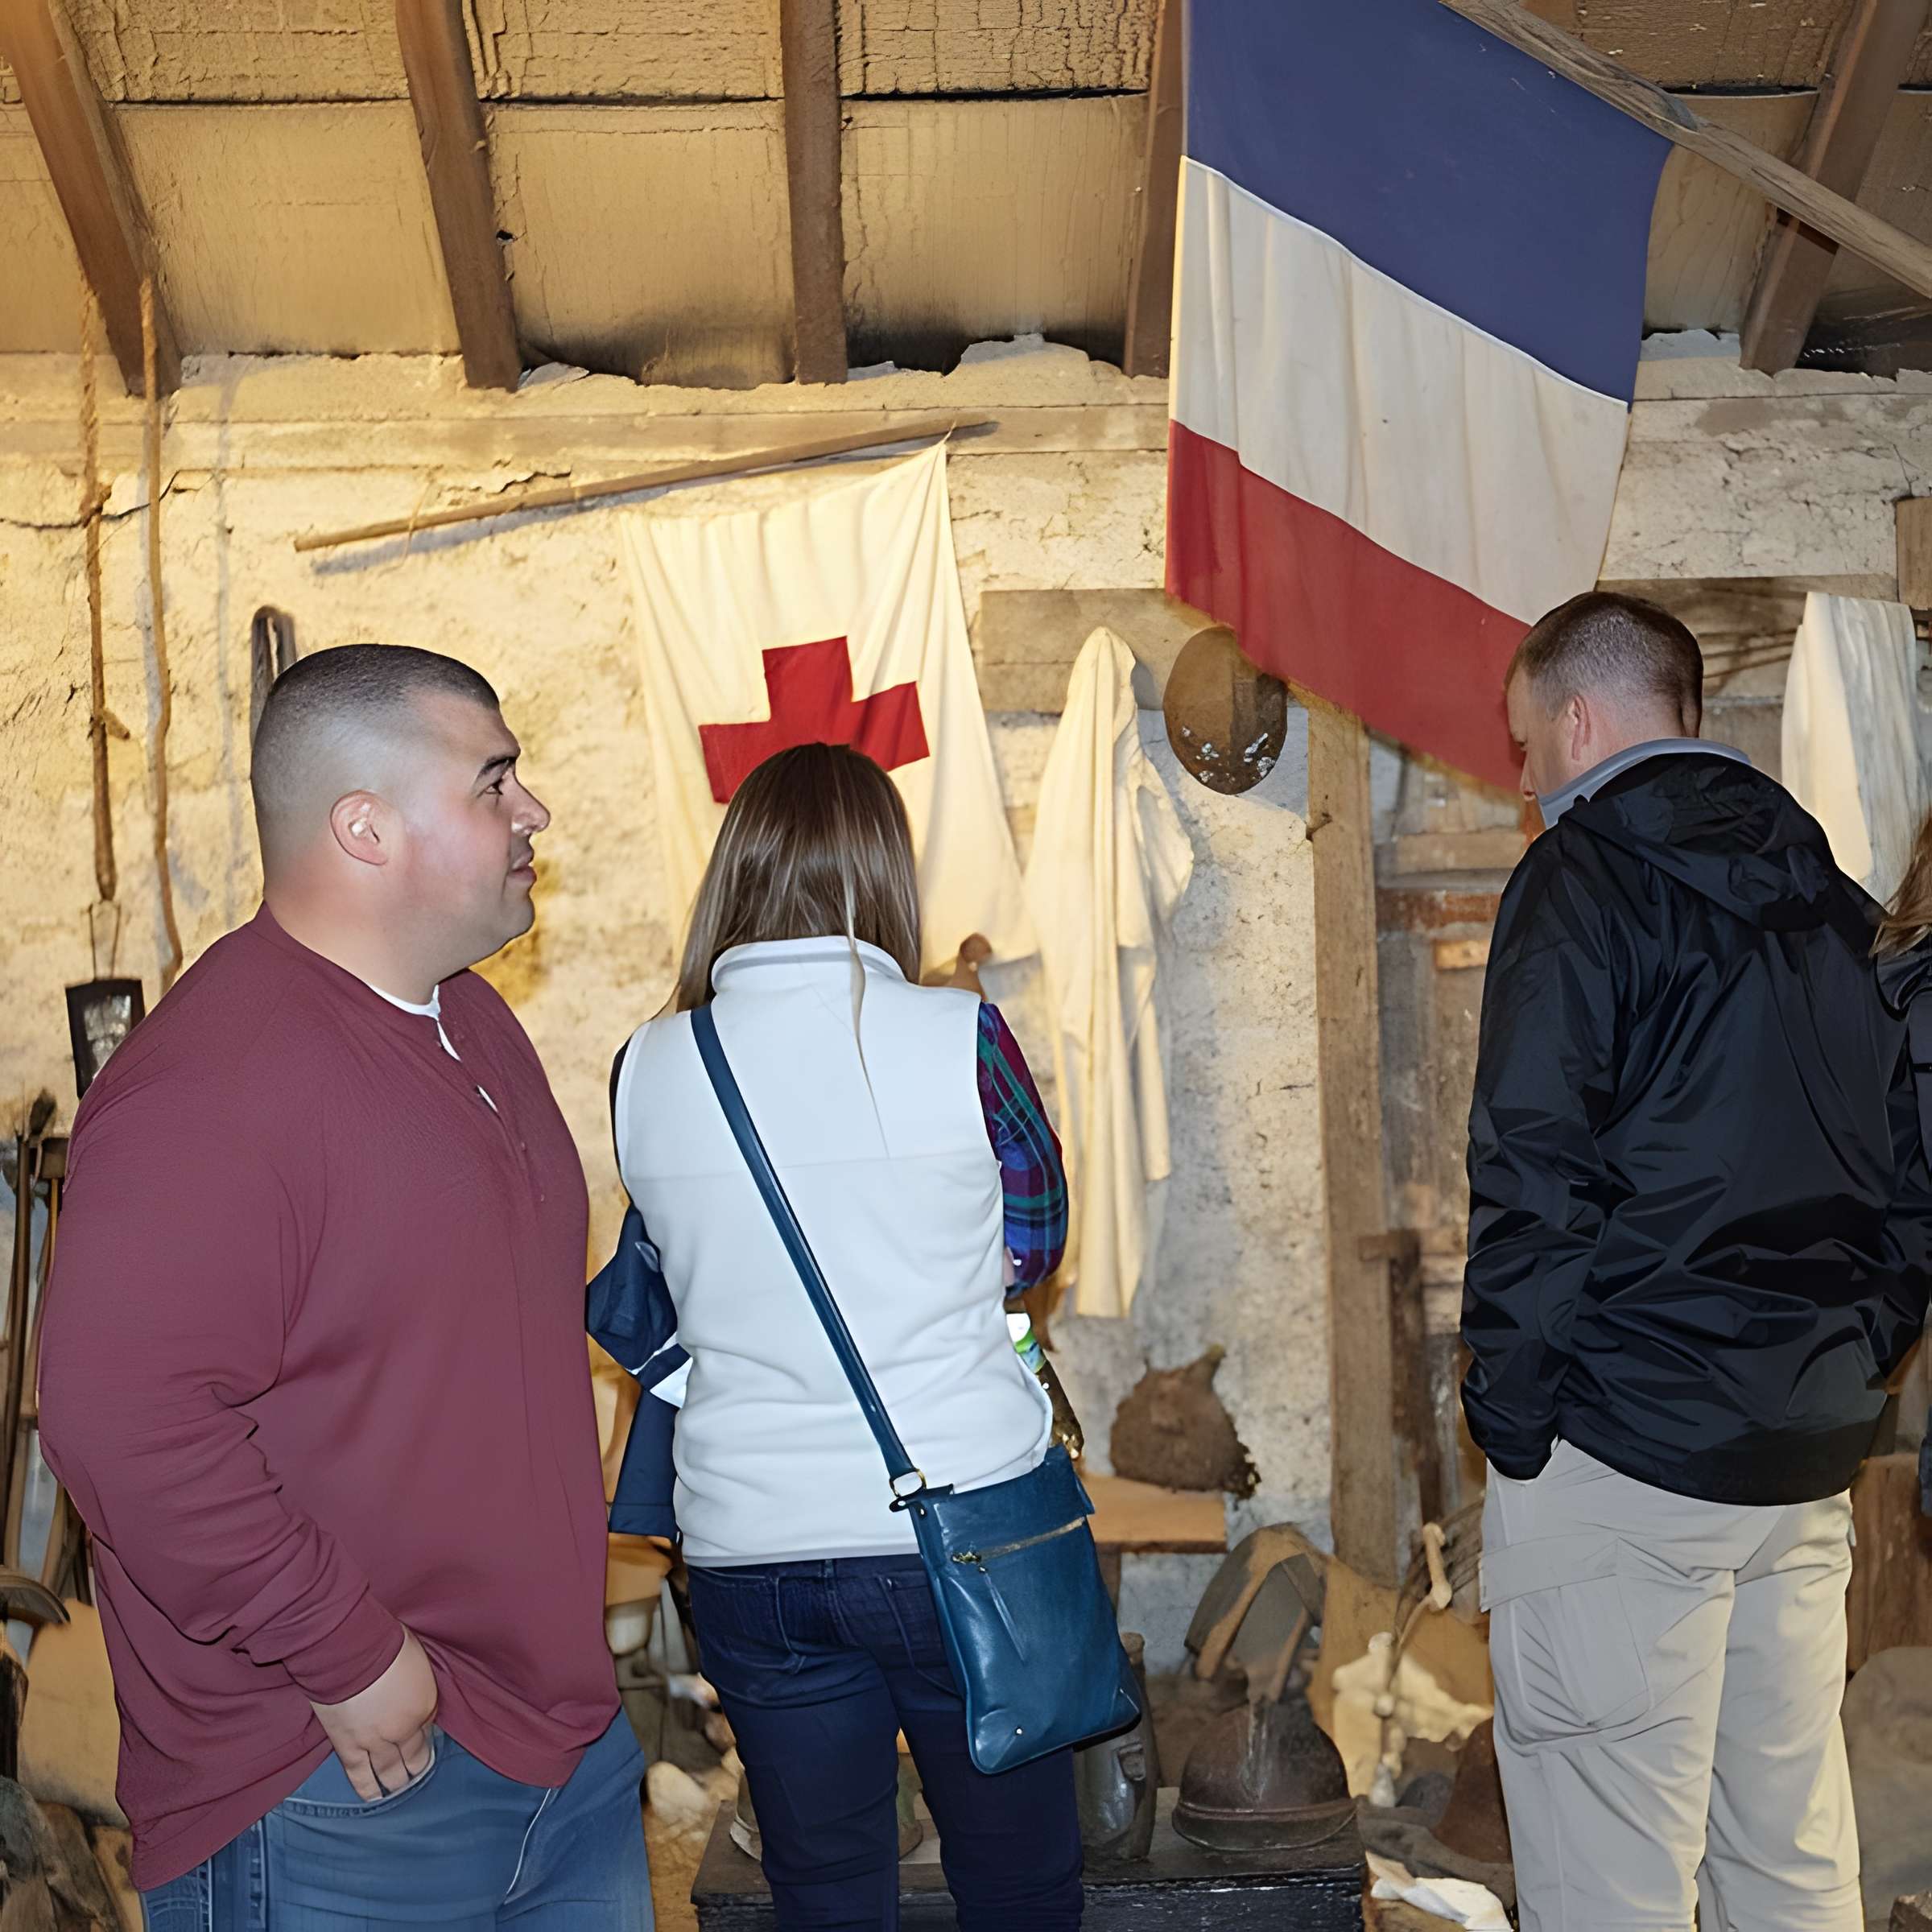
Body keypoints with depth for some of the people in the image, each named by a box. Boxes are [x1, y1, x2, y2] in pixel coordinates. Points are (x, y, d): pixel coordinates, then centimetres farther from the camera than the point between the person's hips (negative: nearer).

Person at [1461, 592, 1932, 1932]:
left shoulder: (1582, 880, -8)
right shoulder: (1822, 894, 15)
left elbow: (1533, 1177, -16)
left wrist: (1510, 1408, -9)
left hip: (1625, 1456, -8)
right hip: (1810, 1463, 8)